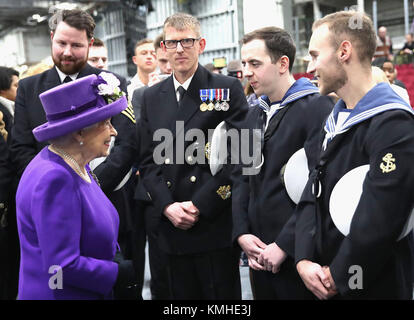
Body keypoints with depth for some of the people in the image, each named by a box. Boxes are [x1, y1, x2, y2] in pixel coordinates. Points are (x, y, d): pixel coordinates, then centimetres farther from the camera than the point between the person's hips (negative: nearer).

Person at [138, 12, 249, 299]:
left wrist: (200, 205, -12)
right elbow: (148, 160, 10)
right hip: (173, 227, 4)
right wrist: (167, 206, -5)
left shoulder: (228, 89, -2)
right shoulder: (152, 97, 12)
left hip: (216, 225, -4)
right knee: (182, 293, 13)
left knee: (222, 292, 4)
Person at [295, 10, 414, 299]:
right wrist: (303, 260, -6)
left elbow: (380, 219, -24)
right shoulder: (334, 121, 10)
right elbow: (312, 195, 7)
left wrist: (336, 276, -15)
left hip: (375, 287, -7)